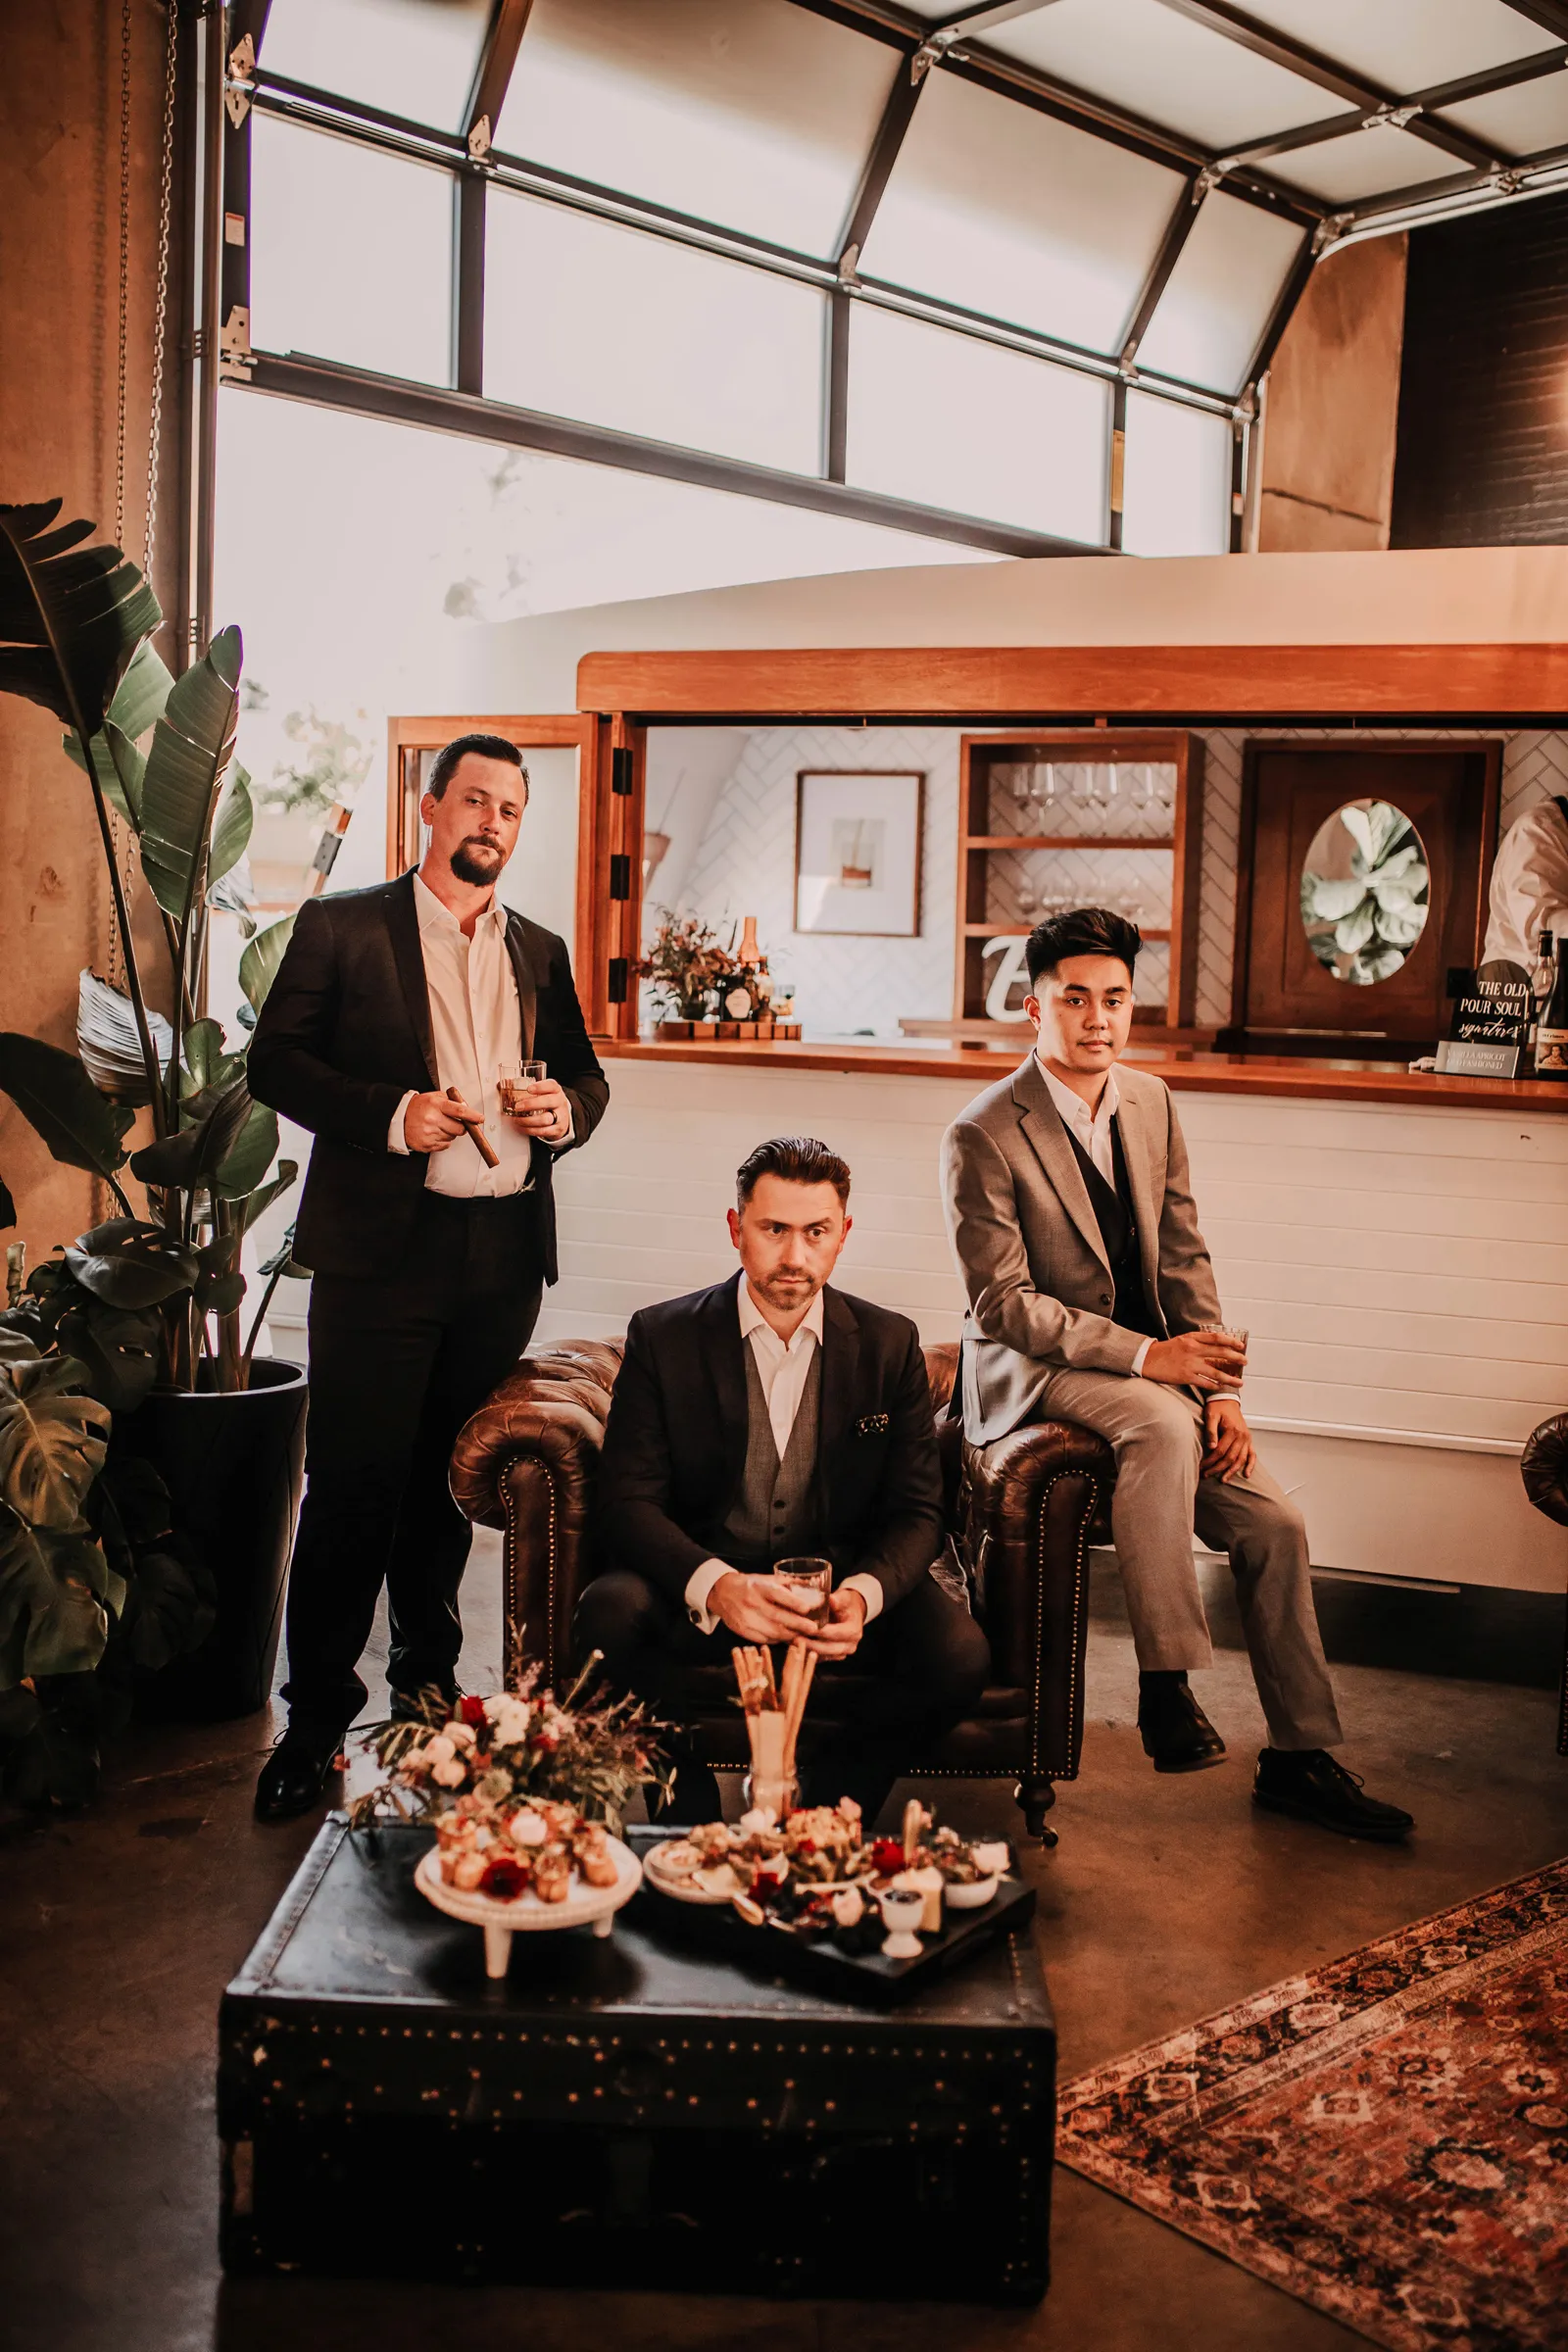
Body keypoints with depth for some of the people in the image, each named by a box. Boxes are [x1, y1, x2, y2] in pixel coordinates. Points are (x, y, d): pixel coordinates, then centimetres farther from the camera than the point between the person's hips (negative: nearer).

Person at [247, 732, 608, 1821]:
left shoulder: (541, 951, 16)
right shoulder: (342, 926, 2)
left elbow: (584, 1072, 22)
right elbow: (275, 1061, -3)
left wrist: (568, 1107, -2)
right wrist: (390, 1112, -17)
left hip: (505, 1255, 4)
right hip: (382, 1249, -4)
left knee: (448, 1483, 13)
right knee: (354, 1486, -3)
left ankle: (427, 1688, 29)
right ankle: (316, 1719, 9)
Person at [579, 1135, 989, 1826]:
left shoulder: (890, 1345, 1)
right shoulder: (663, 1337, -3)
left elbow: (916, 1510, 0)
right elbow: (629, 1502, -8)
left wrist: (864, 1594, -23)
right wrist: (714, 1584, -29)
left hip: (842, 1587, 1)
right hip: (696, 1594, -1)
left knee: (958, 1653, -26)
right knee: (610, 1615, -31)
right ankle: (696, 1820, -9)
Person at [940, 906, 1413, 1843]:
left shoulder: (1151, 1101, 6)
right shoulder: (985, 1134, -14)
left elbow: (1184, 1256, 8)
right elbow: (1002, 1304, -17)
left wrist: (1221, 1388, -3)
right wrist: (1144, 1355, -25)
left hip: (1151, 1364, 6)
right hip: (1034, 1372, -6)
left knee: (1274, 1522, -6)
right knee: (1164, 1421, -36)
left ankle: (1300, 1757, 11)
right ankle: (1166, 1684, -26)